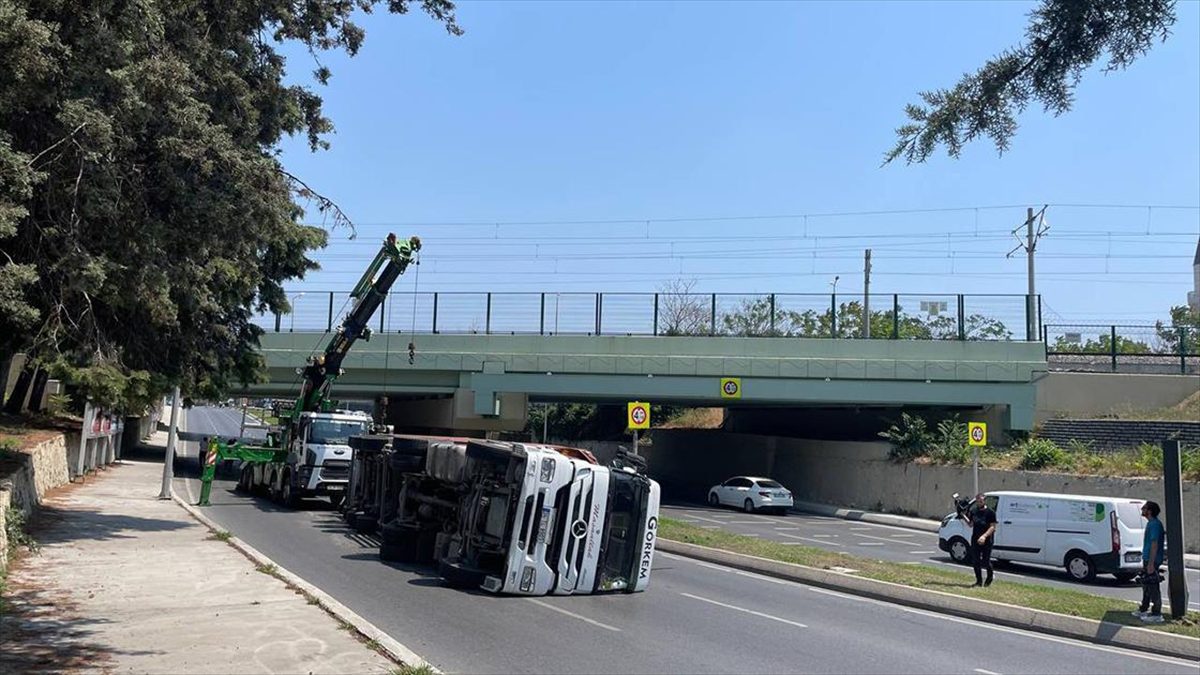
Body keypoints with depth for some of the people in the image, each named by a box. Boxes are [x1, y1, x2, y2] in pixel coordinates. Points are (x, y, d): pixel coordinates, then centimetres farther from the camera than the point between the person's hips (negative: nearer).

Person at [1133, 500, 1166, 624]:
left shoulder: (1154, 524, -18)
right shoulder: (1151, 523, 13)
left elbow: (1154, 544, -22)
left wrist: (1151, 564, -24)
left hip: (1152, 561, -10)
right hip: (1147, 559, 10)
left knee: (1153, 587, -5)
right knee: (1146, 586, 17)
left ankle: (1156, 615, -1)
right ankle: (1143, 610, 27)